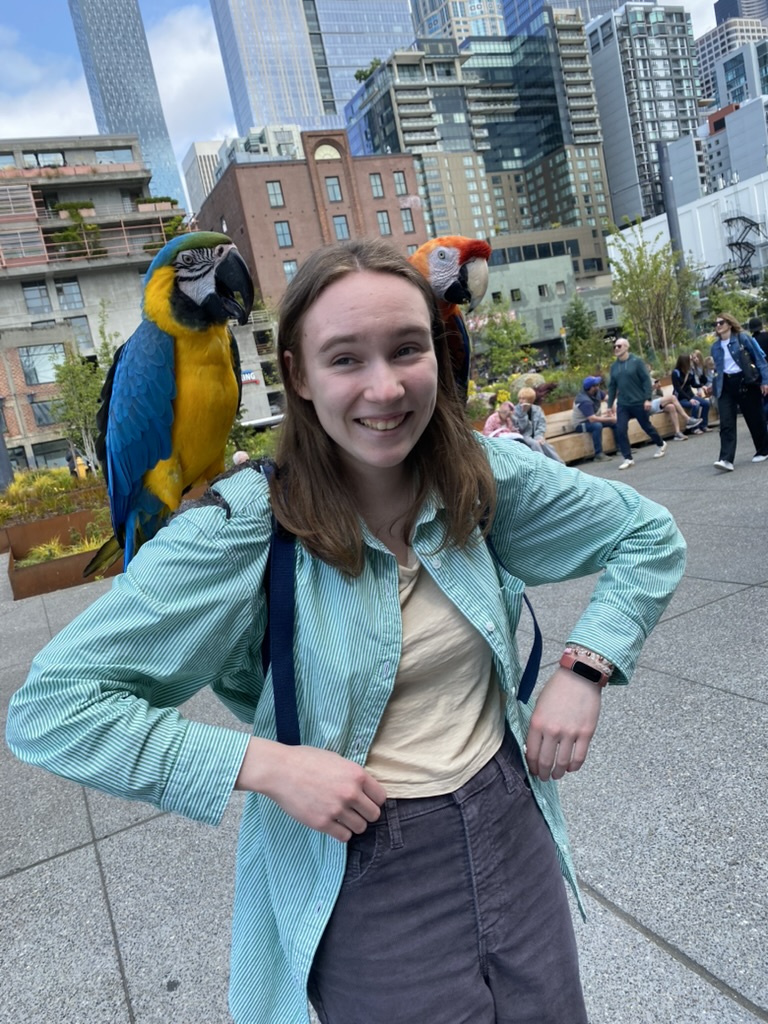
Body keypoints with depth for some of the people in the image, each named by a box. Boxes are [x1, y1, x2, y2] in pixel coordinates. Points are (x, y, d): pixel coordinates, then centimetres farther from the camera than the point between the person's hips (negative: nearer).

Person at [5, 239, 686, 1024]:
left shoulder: (486, 475, -10)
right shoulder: (246, 526, -20)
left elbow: (651, 536, 4)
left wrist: (585, 667, -10)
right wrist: (268, 764, -25)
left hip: (514, 834, 4)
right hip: (367, 890, -3)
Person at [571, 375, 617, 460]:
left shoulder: (597, 392, -9)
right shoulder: (584, 401, -32)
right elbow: (592, 419, -39)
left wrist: (611, 413, -10)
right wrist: (610, 419, -30)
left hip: (592, 419, 8)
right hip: (580, 424, -8)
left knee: (615, 422, -3)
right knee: (597, 425, -37)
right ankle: (599, 455, -34)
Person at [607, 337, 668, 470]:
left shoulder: (636, 361, -7)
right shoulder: (614, 366, 6)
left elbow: (646, 380, -10)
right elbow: (612, 386, 10)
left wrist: (647, 399, -17)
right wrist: (610, 404, 7)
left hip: (639, 402, -4)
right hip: (622, 405, 4)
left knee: (647, 426, 12)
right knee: (620, 431, -9)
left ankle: (661, 444, 39)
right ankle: (628, 459, -1)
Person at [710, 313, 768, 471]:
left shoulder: (743, 338, -2)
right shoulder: (715, 347, 11)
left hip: (746, 382, -3)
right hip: (726, 386, 3)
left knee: (755, 419, 7)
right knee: (726, 423, -11)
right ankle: (726, 459, -19)